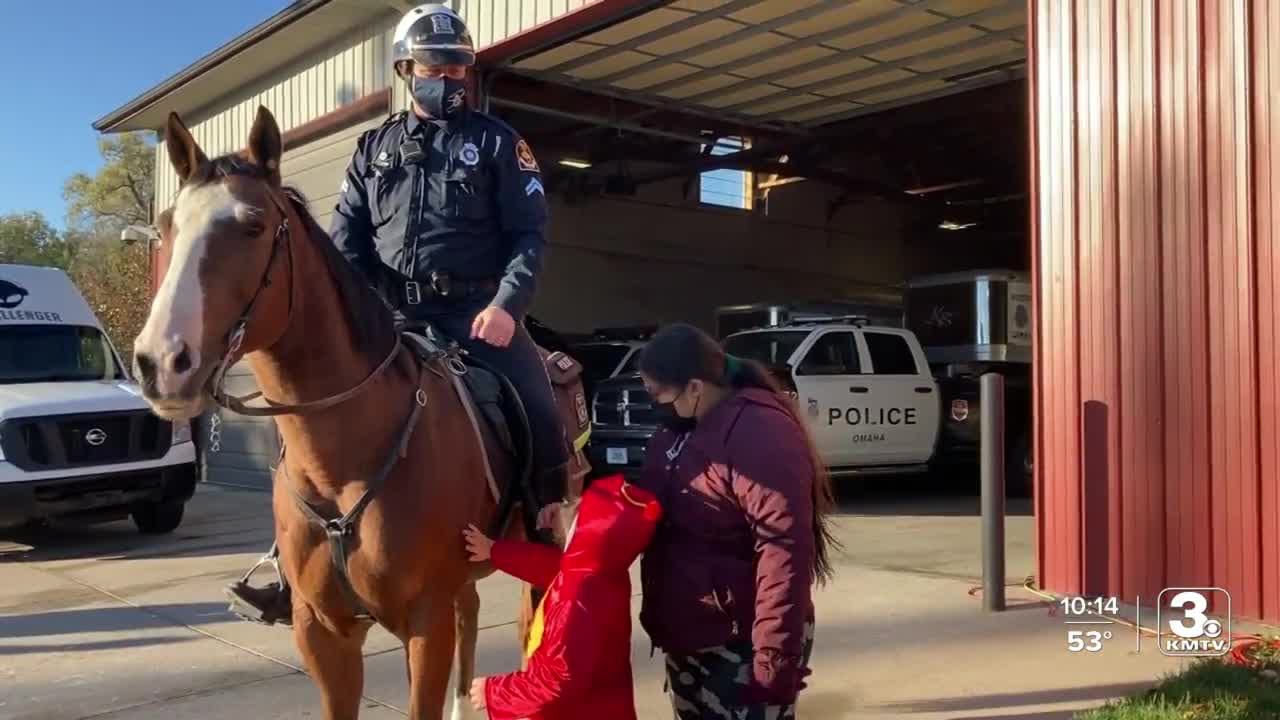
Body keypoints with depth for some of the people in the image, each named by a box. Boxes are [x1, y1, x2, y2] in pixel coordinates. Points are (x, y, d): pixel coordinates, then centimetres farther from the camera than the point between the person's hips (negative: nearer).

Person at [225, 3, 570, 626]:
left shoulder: (496, 141, 7)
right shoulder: (374, 148, 14)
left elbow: (529, 233, 0)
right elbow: (345, 241, 11)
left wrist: (506, 305, -17)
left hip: (478, 312, -2)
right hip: (395, 316, 2)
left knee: (541, 416, -16)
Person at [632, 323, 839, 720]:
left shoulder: (761, 435, -25)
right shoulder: (682, 427, 3)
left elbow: (785, 556, -28)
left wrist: (776, 662, -28)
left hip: (741, 649, -8)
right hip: (687, 640, 9)